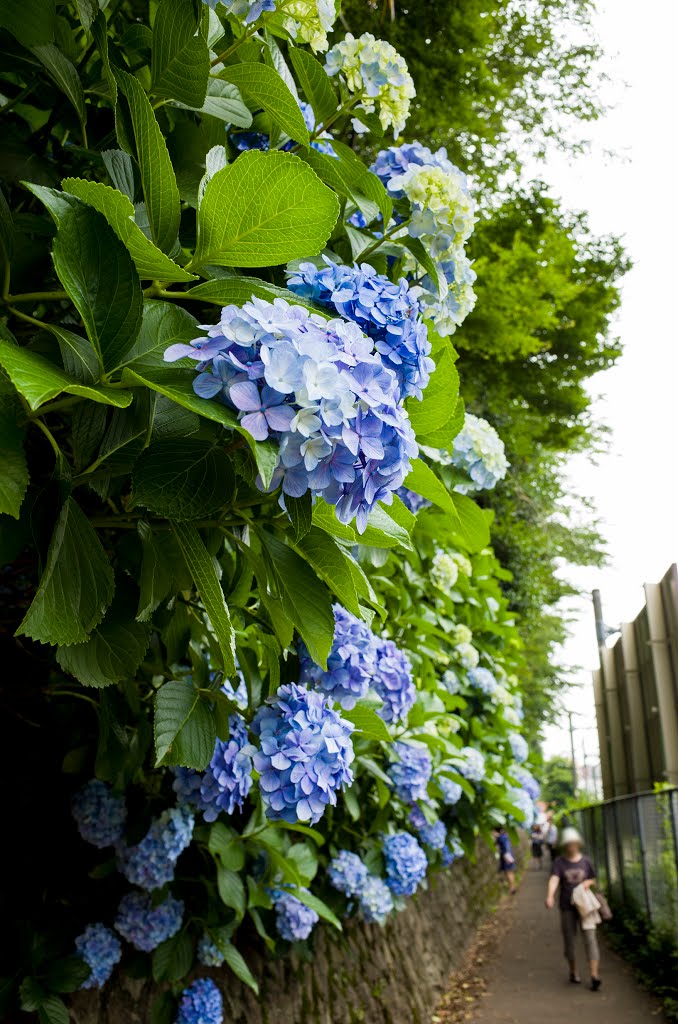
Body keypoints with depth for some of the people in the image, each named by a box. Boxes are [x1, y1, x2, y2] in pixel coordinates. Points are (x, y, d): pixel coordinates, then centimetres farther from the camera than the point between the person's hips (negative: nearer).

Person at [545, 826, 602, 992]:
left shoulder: (585, 861, 3)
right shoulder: (559, 862, -5)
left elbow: (593, 879, 15)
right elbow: (554, 879, -20)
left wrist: (588, 883, -9)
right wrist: (550, 896, -37)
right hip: (567, 906, -1)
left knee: (590, 937, -10)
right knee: (569, 939, 7)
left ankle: (594, 975, -11)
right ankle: (573, 971, 26)